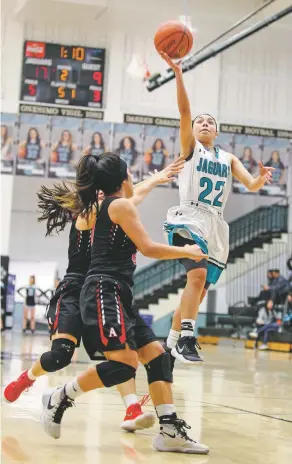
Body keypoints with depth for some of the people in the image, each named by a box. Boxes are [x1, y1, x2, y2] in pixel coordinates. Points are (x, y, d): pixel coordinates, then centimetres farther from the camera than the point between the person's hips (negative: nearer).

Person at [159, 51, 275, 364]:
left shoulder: (228, 158, 18)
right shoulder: (190, 147, 6)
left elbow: (251, 185, 6)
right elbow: (184, 111, -9)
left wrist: (261, 179, -17)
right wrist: (177, 74, -22)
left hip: (216, 226, 6)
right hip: (189, 219, -5)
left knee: (198, 290, 8)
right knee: (198, 274, -28)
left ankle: (171, 342, 22)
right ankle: (186, 338, -26)